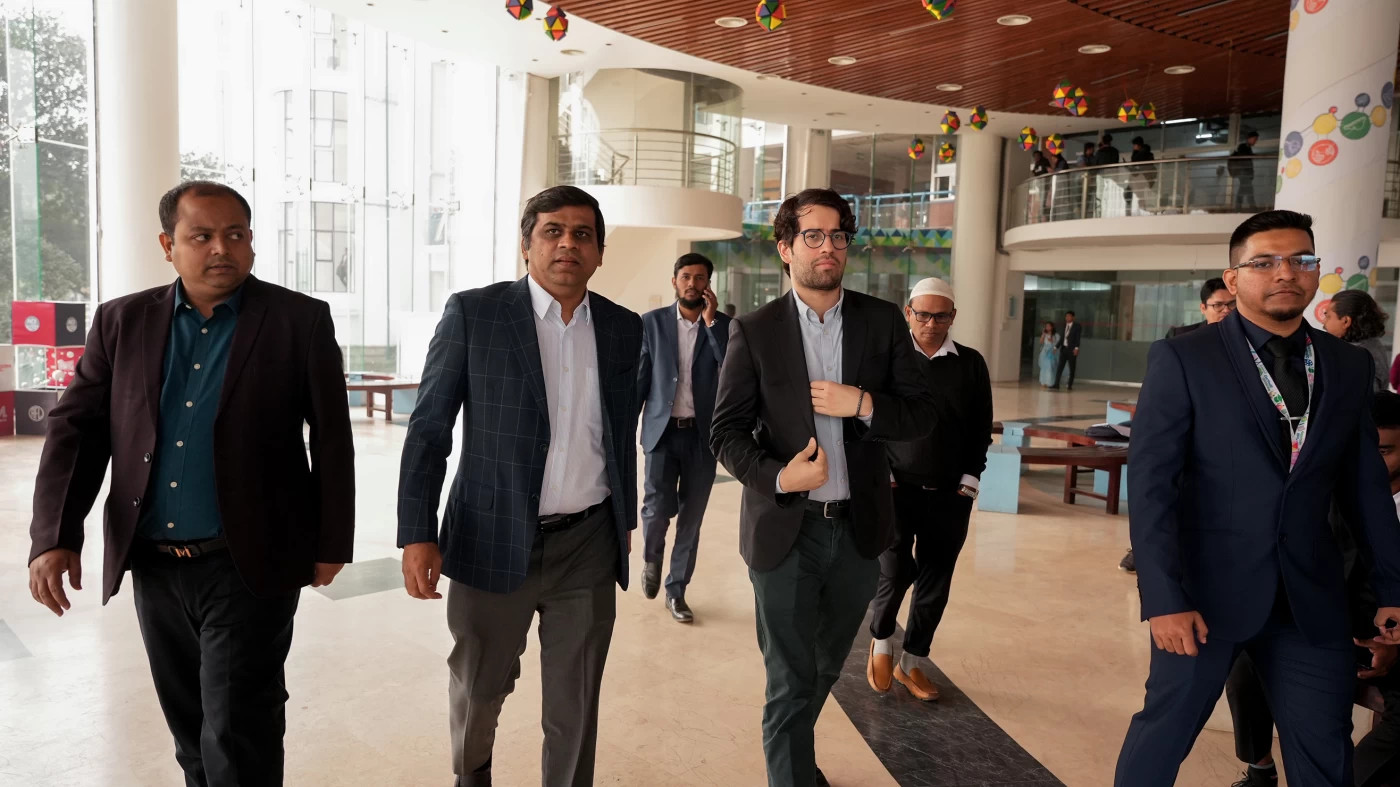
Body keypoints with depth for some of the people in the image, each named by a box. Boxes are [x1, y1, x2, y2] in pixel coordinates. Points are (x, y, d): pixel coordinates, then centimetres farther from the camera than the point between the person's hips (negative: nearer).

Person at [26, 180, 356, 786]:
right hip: (154, 566, 4)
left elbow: (331, 438, -3)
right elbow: (75, 429, 5)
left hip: (250, 566, -4)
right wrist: (54, 538, -7)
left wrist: (331, 545, -1)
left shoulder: (300, 320, -6)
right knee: (191, 734, 19)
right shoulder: (123, 321, 5)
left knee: (238, 737, -2)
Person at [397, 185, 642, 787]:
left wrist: (626, 520, 17)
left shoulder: (623, 328, 4)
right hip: (495, 541, -1)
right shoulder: (473, 314, -6)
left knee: (576, 708, 11)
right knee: (478, 688, 18)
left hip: (590, 547, 2)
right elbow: (429, 428, -5)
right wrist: (417, 534, -11)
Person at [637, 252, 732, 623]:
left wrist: (711, 321, -15)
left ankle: (676, 590, 23)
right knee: (657, 508, -8)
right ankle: (652, 557, 26)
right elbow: (639, 380, 4)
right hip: (662, 430, -1)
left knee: (691, 518, 6)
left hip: (703, 435, 1)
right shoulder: (652, 322, 2)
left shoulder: (723, 326, 2)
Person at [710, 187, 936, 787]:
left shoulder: (883, 321, 2)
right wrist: (777, 477, -21)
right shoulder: (754, 331, -4)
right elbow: (726, 430, -5)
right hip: (785, 530, -3)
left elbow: (923, 413, 2)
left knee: (825, 669, 24)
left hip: (858, 529, 4)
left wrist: (863, 404, -17)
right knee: (791, 682, 6)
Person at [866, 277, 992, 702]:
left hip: (950, 496, 2)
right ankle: (881, 640, 23)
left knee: (935, 585, 8)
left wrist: (969, 479, 1)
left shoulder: (971, 364, 5)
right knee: (895, 571, -6)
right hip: (896, 489, -2)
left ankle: (912, 662, 26)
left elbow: (981, 429, 8)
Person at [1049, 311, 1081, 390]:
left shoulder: (1077, 326, 0)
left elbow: (1078, 338, -10)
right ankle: (1056, 385, -9)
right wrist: (1056, 347, 6)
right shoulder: (1063, 326, 13)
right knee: (1059, 367, -5)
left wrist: (1076, 348, -21)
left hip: (1072, 350, -4)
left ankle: (1070, 385, 9)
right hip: (1063, 349, 4)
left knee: (1072, 369, 3)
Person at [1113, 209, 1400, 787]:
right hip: (1206, 589, -4)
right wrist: (1163, 597, -18)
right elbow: (1149, 482, -12)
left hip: (1312, 597, 4)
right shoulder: (1182, 359, -8)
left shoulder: (1350, 366, 8)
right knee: (1164, 730, 9)